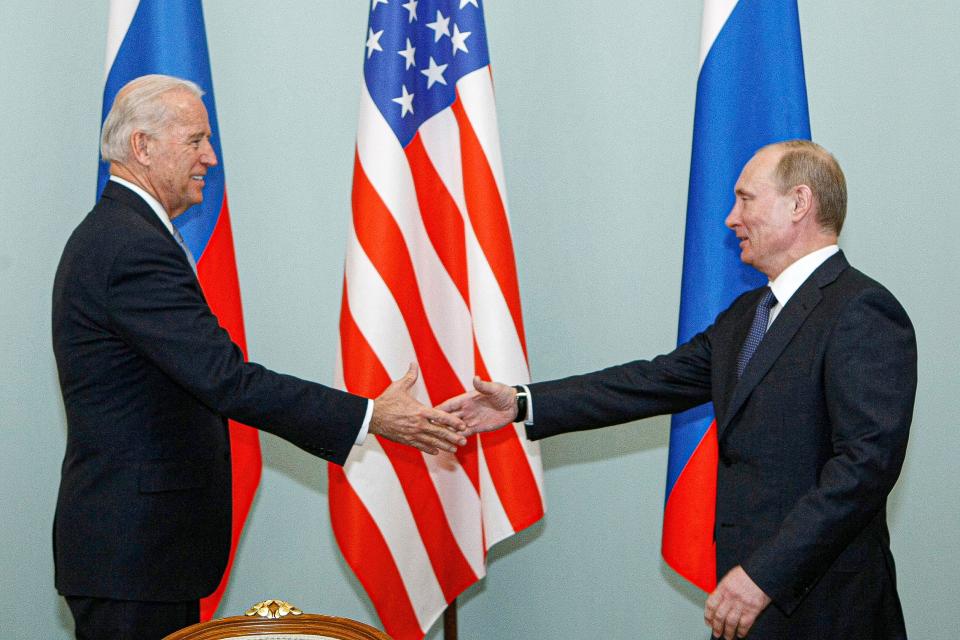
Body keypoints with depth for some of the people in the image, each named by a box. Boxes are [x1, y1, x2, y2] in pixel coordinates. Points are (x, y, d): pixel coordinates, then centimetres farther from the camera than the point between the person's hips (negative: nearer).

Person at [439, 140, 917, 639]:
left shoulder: (863, 313, -14)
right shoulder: (747, 314, 16)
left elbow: (868, 460, -22)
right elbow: (657, 382, 14)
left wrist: (764, 575, -25)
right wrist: (522, 404, 7)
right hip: (756, 596, 8)